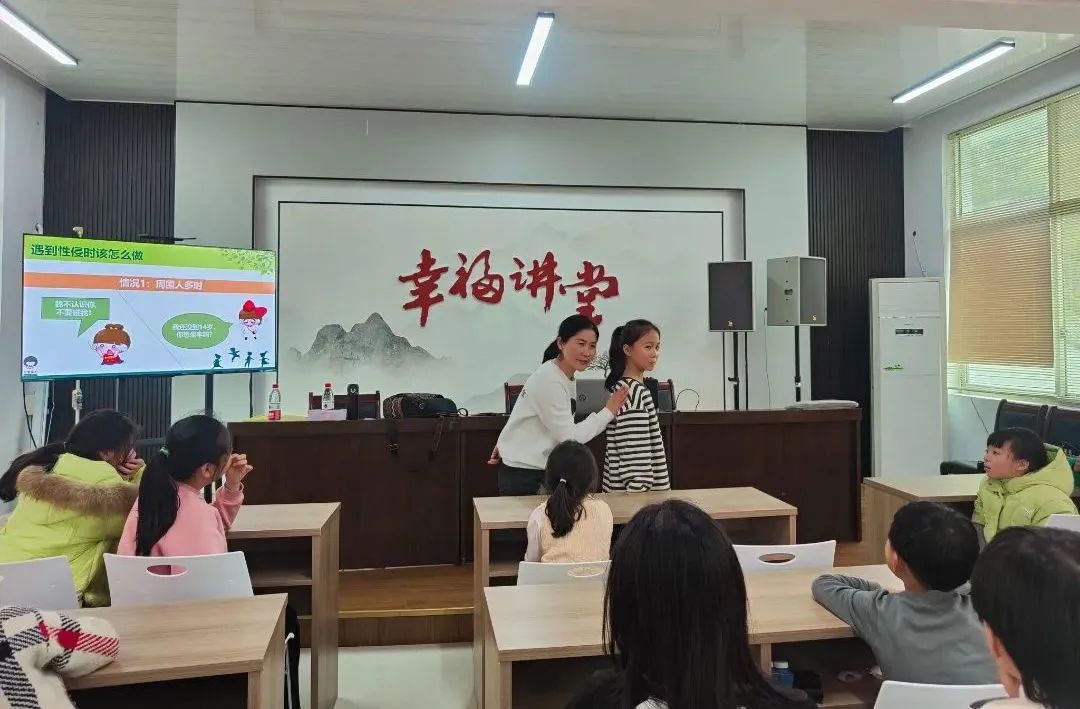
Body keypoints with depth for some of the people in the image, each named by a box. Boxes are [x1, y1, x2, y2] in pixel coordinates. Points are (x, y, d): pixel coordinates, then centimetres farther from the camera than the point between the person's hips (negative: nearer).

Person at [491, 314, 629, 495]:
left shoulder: (567, 377, 7)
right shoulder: (548, 381, -22)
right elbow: (570, 436, -21)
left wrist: (505, 443, 20)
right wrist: (608, 412, -15)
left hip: (543, 472, 9)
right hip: (523, 476, -9)